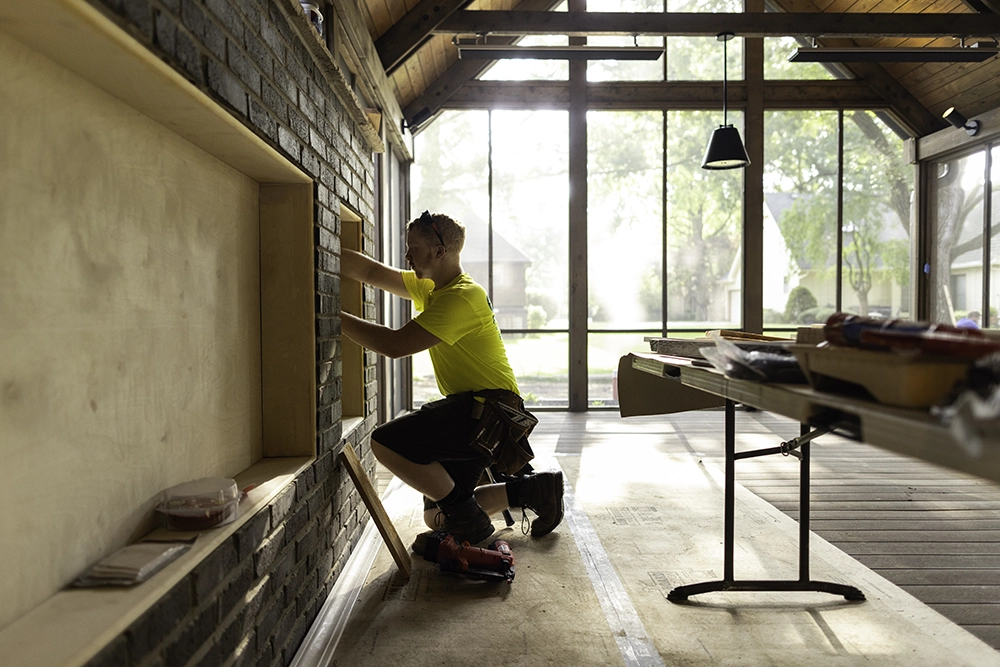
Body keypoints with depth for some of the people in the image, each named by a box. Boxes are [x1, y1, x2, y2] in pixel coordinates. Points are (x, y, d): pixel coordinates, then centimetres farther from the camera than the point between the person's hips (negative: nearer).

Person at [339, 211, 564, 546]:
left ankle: (468, 518, -8)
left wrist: (336, 316, -18)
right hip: (474, 410, 10)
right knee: (436, 516, 12)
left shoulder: (462, 297, -18)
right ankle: (533, 489, 21)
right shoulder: (429, 288, 14)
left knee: (387, 442, -23)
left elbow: (395, 345, -24)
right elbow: (370, 272, 11)